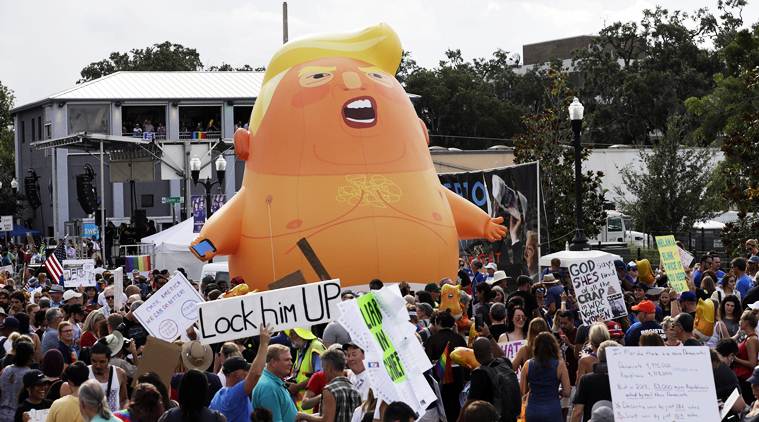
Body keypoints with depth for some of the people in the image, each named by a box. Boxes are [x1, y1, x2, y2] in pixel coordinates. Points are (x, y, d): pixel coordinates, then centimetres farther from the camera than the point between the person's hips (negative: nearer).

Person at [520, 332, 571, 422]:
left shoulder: (527, 365, 0)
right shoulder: (559, 365, -6)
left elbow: (522, 391, 5)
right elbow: (566, 392, -5)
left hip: (532, 410, 2)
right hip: (552, 410, -2)